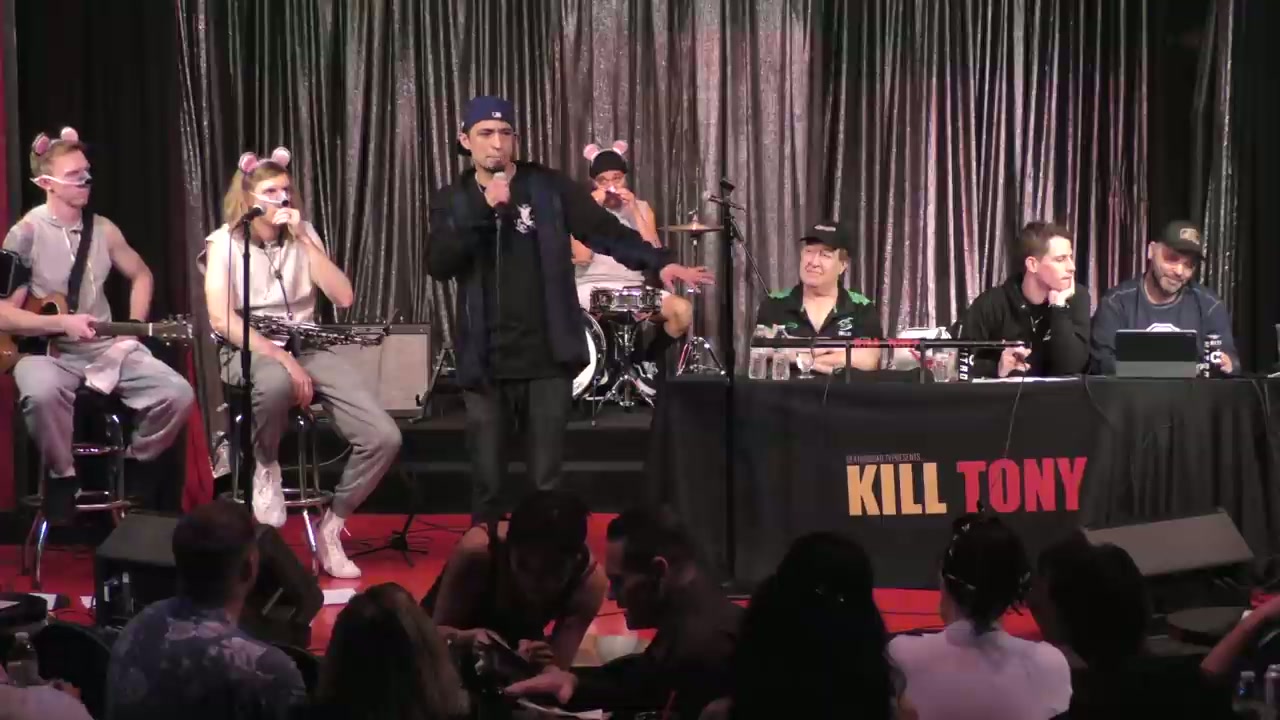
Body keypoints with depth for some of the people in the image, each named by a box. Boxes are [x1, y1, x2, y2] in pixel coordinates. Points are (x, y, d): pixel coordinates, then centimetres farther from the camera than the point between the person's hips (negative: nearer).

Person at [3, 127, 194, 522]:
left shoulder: (103, 229, 6)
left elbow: (141, 275, 22)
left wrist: (133, 329, 8)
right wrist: (62, 323, -21)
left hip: (106, 349, 5)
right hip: (46, 349, -5)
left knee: (177, 393, -16)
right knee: (42, 393, -41)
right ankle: (64, 479, -13)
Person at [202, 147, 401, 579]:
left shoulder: (303, 236, 9)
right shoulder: (225, 242, -3)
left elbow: (343, 298, -3)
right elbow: (221, 319, -15)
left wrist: (303, 239, -10)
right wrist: (282, 359, -23)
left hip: (306, 348, 4)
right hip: (248, 352, -4)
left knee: (384, 438, -17)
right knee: (276, 382, -45)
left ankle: (331, 526, 2)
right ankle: (265, 468, -13)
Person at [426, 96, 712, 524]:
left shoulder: (548, 187, 3)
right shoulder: (452, 201, 6)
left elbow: (605, 230, -3)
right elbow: (439, 266, -8)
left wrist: (658, 263, -17)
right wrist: (483, 210, -16)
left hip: (547, 358, -1)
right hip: (486, 363, 1)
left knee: (546, 482, 2)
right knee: (487, 482, 5)